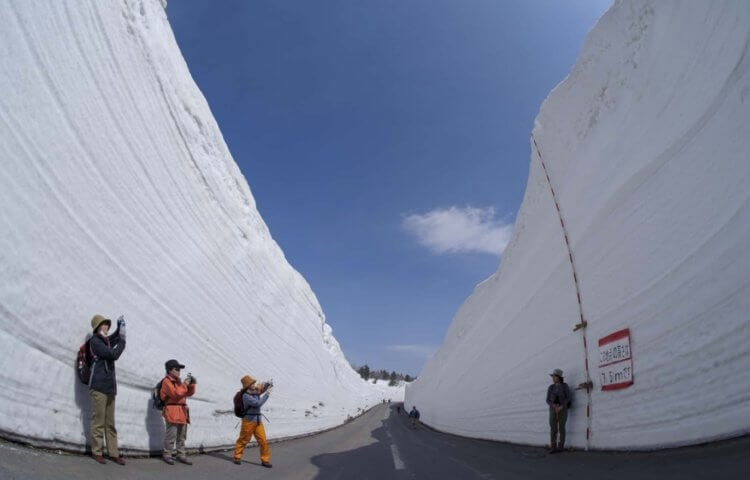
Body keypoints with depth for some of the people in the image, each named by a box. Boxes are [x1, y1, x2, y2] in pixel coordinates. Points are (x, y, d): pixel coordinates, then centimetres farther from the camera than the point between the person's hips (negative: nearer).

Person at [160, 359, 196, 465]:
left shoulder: (179, 381, 16)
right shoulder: (167, 381, -8)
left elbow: (189, 393, 17)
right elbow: (176, 394, -20)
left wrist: (192, 384, 2)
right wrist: (185, 384, -17)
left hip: (182, 411, 8)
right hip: (172, 411, -8)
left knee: (182, 436, 11)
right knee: (171, 435, -6)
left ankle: (181, 455, 18)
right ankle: (167, 455, 7)